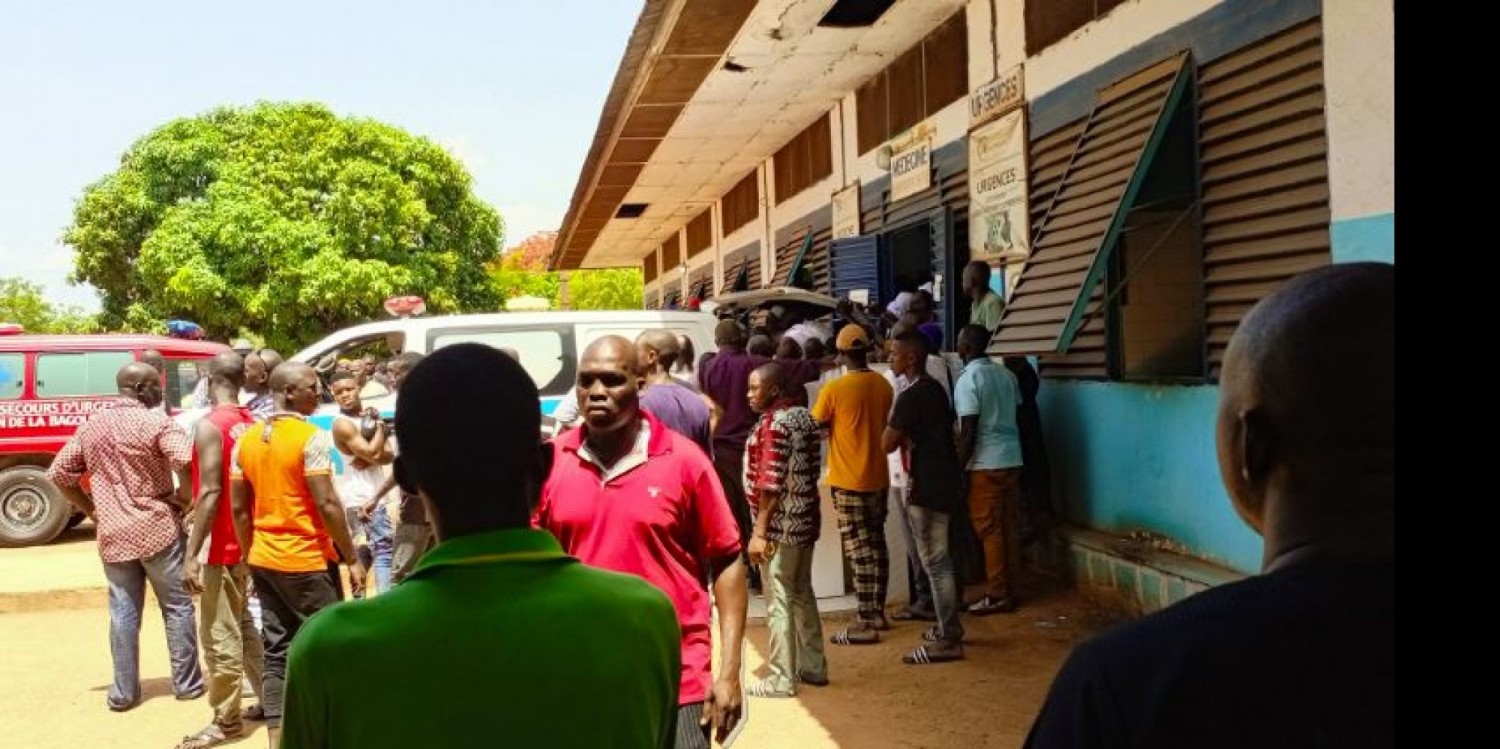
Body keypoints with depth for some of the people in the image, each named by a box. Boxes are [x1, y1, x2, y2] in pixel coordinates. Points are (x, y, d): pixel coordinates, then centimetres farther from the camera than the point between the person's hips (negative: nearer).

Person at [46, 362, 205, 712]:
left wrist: (92, 509, 16)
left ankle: (123, 691, 14)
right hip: (158, 529, -5)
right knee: (177, 607, 8)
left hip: (112, 534, 5)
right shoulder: (155, 421, -11)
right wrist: (184, 499, -10)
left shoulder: (91, 424, 9)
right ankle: (187, 683, 14)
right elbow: (186, 462, -26)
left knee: (123, 612, 11)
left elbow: (58, 473, 14)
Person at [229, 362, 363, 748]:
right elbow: (326, 505, -18)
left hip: (264, 560, 7)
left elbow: (239, 508, 9)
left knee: (276, 651, 11)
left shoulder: (246, 439, 7)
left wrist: (251, 555, 18)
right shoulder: (312, 438, -15)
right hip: (307, 561, -7)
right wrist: (352, 558, -10)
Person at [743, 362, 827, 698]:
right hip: (806, 520, 9)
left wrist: (758, 532, -18)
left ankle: (782, 679, 6)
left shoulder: (773, 423, -17)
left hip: (780, 525, -9)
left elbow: (770, 483, -21)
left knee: (778, 602, -1)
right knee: (802, 594, 18)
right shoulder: (805, 417, 9)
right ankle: (814, 667, 26)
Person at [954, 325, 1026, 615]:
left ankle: (997, 595, 4)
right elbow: (1018, 415, 13)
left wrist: (958, 469, -10)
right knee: (1010, 527, 10)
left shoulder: (968, 379, -12)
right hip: (1012, 458, 7)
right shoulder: (1006, 374, 9)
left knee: (990, 530, -1)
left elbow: (968, 432, -16)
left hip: (986, 464, -7)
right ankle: (1010, 590, 17)